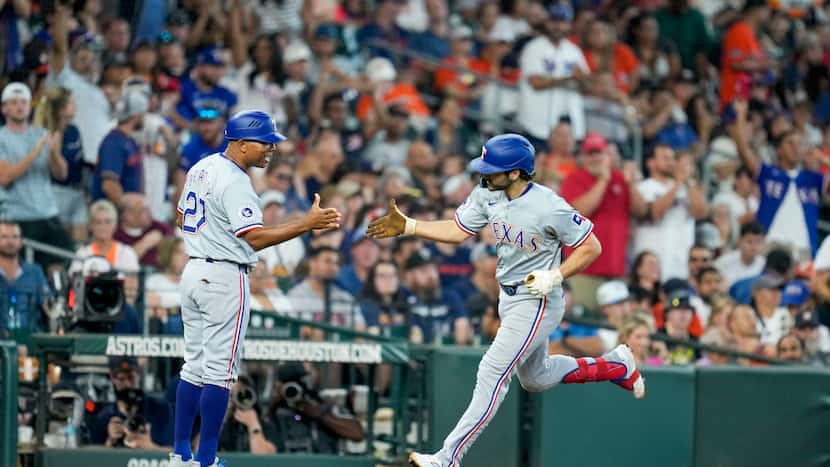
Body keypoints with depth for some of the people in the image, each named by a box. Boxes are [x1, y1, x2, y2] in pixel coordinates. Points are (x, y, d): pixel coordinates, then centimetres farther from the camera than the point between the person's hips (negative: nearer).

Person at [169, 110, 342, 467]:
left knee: (194, 366, 13)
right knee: (219, 370, -5)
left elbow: (182, 219, 21)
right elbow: (256, 238, -25)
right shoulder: (234, 182, -18)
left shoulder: (201, 168, 11)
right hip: (224, 277, -9)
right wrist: (306, 224, -30)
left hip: (193, 272, 9)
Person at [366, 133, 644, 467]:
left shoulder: (549, 208, -26)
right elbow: (457, 231, 0)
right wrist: (407, 227, -11)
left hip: (537, 303, -9)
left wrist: (555, 277, -25)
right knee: (535, 378, 24)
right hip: (509, 299, 9)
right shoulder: (487, 195, -6)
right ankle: (615, 366, 42)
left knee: (493, 374, -12)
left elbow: (591, 247, -17)